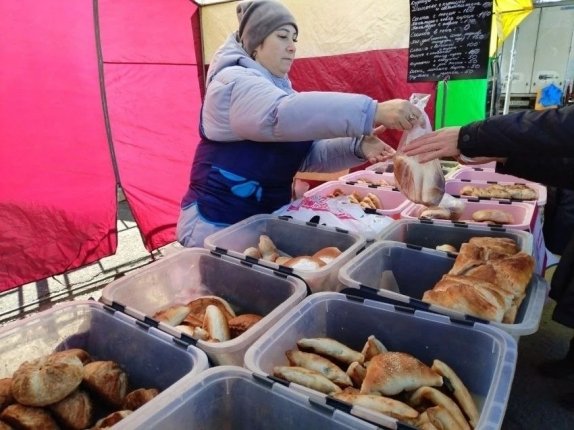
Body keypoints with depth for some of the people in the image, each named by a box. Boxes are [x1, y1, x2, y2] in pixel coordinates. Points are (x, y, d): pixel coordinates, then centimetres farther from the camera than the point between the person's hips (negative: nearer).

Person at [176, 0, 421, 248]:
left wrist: (356, 147, -14)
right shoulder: (234, 81, -14)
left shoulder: (278, 87, 13)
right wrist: (374, 111, -38)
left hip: (268, 219, 8)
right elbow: (285, 114, -35)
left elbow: (307, 154, 4)